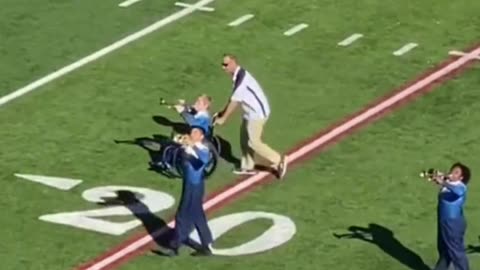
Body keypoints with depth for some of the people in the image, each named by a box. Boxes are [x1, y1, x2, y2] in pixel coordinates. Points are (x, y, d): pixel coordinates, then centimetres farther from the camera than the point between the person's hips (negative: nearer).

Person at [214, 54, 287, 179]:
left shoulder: (242, 77, -24)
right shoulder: (238, 76, 7)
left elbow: (235, 101, -22)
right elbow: (234, 99, 17)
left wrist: (223, 118, -16)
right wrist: (223, 112, 17)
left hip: (257, 113, -10)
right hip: (251, 112, 10)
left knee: (254, 142, -5)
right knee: (244, 139, 16)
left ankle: (278, 160, 3)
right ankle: (248, 167, 27)